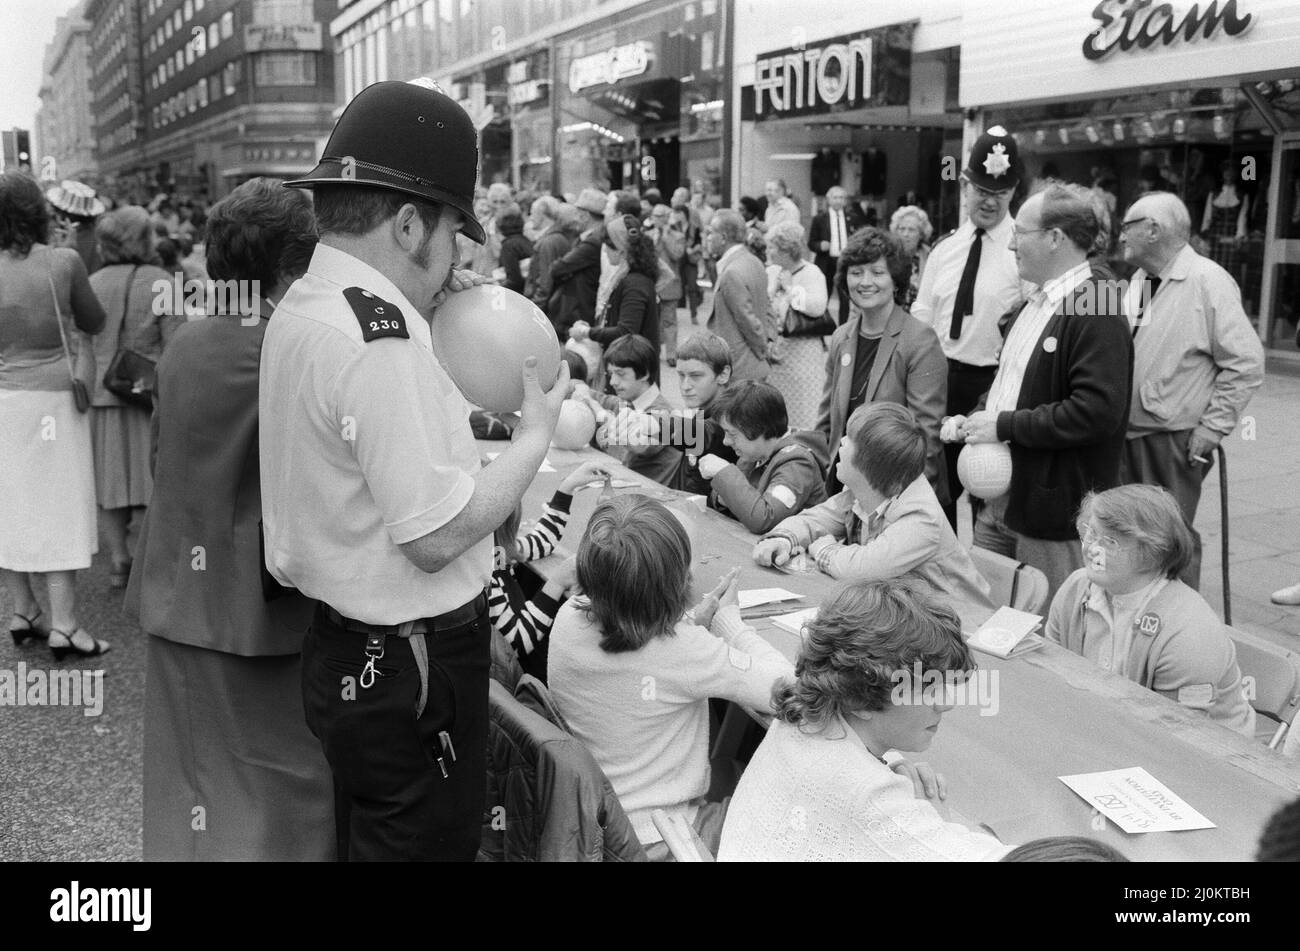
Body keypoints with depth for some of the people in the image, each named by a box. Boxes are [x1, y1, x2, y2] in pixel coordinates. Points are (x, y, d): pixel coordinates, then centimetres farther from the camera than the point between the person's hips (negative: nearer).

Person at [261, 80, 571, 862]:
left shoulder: (302, 306, 6)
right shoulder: (381, 338, -25)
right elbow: (437, 536, -26)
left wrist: (427, 320, 7)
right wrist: (536, 438, -12)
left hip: (342, 649, 9)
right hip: (409, 670, -9)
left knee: (366, 835, 26)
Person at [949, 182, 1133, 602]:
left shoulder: (1098, 315, -17)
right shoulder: (1035, 303, 13)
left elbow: (1096, 411, -26)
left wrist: (1005, 425, -20)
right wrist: (971, 420, 5)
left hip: (1053, 511, -9)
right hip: (997, 504, 9)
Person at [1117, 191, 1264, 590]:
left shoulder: (1208, 281, -13)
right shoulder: (1139, 281, 12)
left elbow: (1247, 362, -14)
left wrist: (1212, 428, -15)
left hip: (1173, 441, -8)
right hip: (1125, 434, 8)